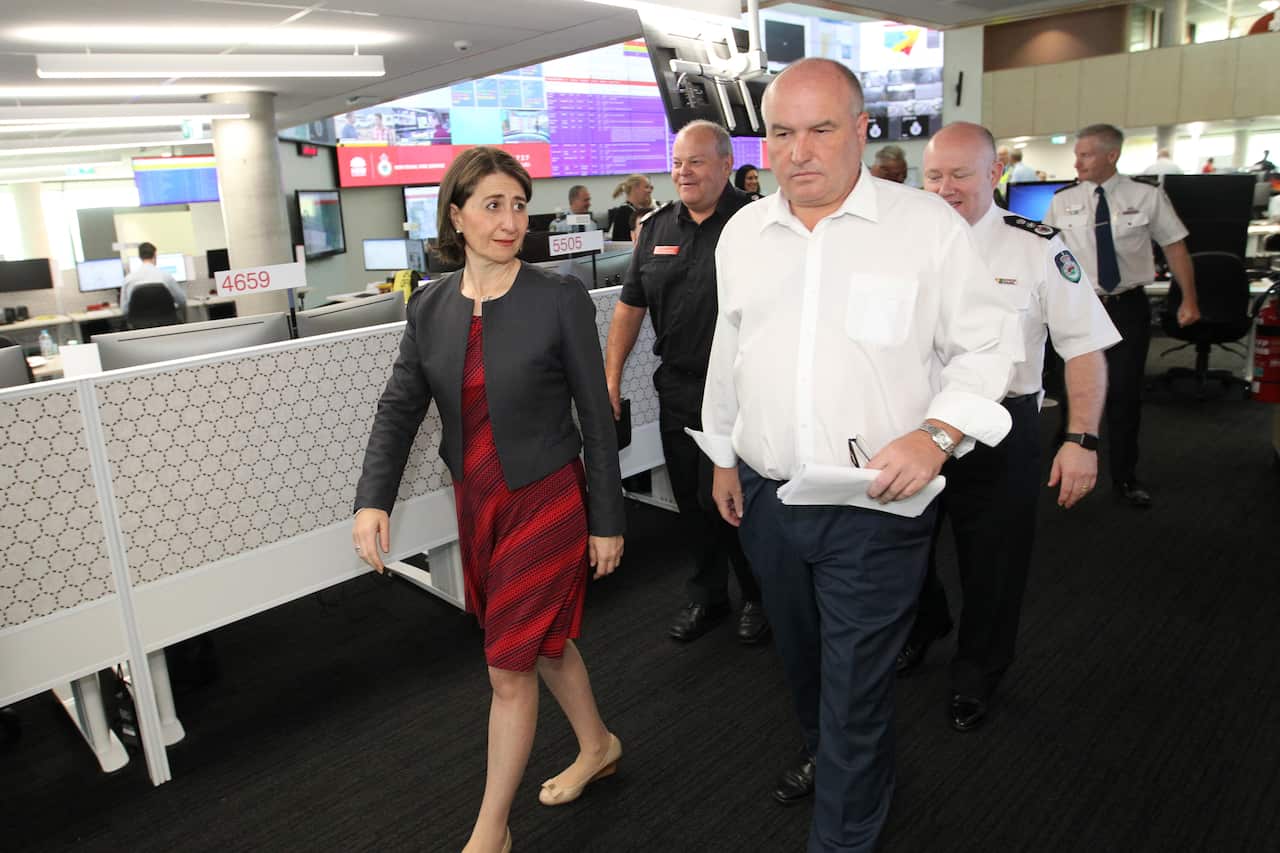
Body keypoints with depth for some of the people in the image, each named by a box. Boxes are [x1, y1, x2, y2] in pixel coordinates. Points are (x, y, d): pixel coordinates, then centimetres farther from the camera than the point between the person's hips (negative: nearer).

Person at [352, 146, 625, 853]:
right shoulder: (430, 306, 1)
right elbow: (399, 408, 0)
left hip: (546, 501, -5)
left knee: (510, 667, 3)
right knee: (543, 640, 21)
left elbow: (596, 417, -9)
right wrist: (372, 500, -15)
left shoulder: (560, 300, -13)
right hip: (475, 502, 5)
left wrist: (607, 521, -7)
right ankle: (597, 747, 47)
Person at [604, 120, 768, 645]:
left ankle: (758, 596, 26)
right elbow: (630, 306, 12)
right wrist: (611, 377, 8)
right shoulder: (657, 228, 9)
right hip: (677, 387, 6)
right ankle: (707, 595, 34)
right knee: (690, 500, 14)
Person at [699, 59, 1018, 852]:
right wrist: (723, 457, 17)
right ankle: (821, 751, 53)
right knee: (801, 653, 24)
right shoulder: (742, 233, 6)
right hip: (765, 494, 5)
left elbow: (987, 343, -4)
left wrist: (936, 434, -20)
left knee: (857, 688, 5)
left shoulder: (927, 223, -8)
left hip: (877, 504, -4)